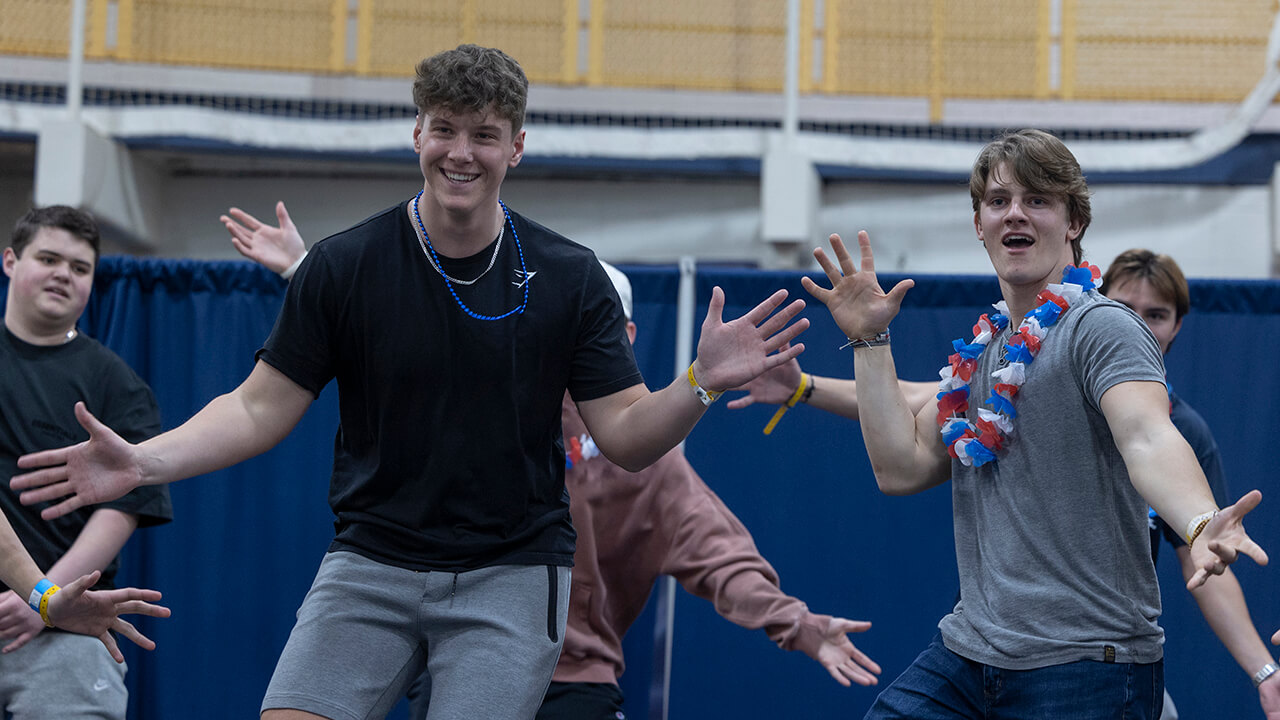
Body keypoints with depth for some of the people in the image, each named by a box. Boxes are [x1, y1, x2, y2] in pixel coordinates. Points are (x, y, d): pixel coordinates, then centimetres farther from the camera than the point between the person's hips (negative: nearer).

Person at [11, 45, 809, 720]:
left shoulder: (570, 278, -2)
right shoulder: (342, 266, -3)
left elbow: (627, 437, -2)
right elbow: (260, 409, 0)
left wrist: (700, 385, -21)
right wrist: (143, 461, -14)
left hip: (512, 571, 0)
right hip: (372, 561, 1)